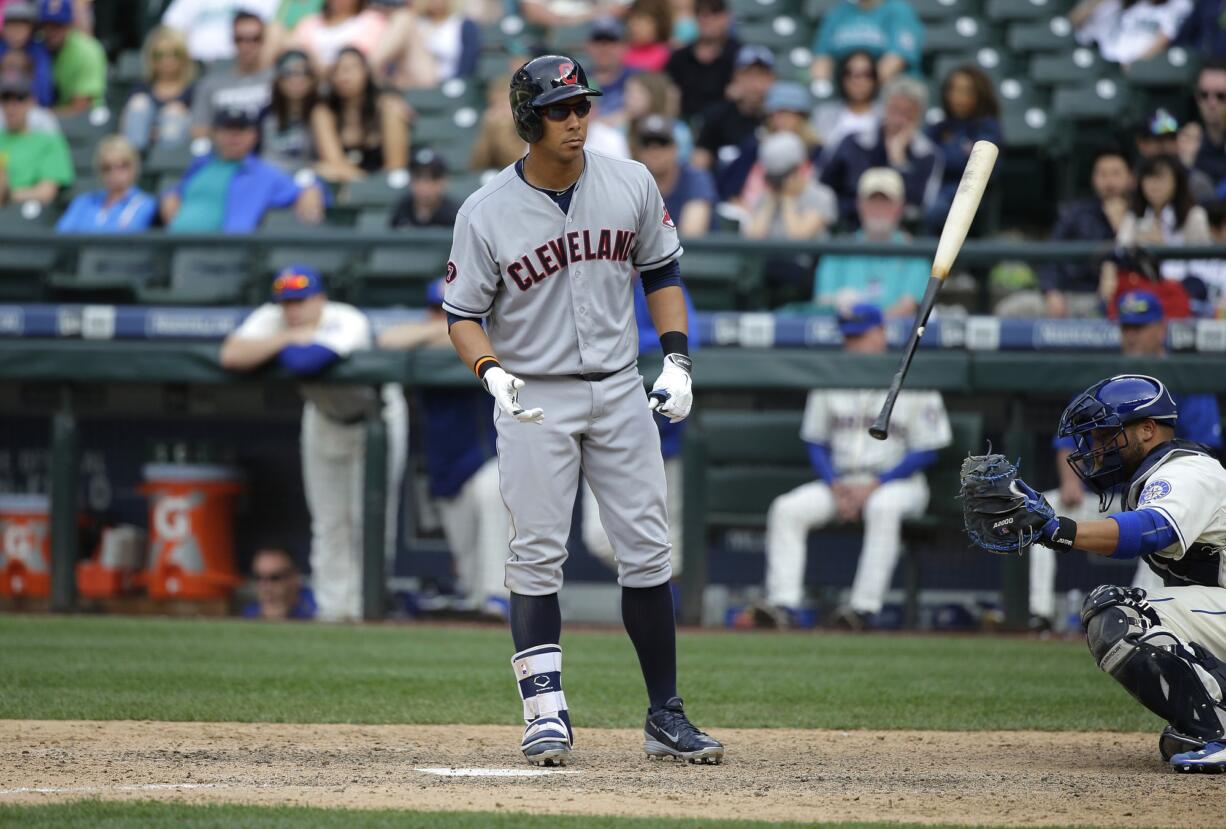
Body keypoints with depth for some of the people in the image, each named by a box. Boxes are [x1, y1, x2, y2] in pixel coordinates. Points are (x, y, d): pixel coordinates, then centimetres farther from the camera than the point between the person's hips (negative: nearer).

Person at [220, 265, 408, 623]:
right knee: (329, 522, 4)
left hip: (377, 415, -5)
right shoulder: (270, 320, -21)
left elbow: (305, 362, -52)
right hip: (325, 417, 5)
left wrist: (274, 348, -31)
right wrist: (292, 338, -39)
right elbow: (230, 356, -38)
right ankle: (332, 609, 8)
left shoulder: (349, 323, -35)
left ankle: (363, 607, 0)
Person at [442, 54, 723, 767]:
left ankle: (666, 718, 9)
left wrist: (677, 360, -1)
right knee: (538, 555, -6)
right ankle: (546, 714, -1)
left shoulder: (632, 185, -1)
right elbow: (464, 315, -3)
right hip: (533, 398, -3)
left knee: (648, 551, 2)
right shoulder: (486, 214, -9)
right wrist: (492, 372, -23)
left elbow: (662, 273, 10)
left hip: (620, 390, 3)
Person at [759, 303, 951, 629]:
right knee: (786, 509, -21)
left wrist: (875, 485, -14)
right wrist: (835, 487, -4)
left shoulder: (912, 382, -2)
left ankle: (865, 606, -41)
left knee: (883, 508, -39)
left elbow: (926, 452, -5)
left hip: (897, 482, -5)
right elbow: (815, 443, 14)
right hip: (838, 481, 5)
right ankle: (783, 602, -30)